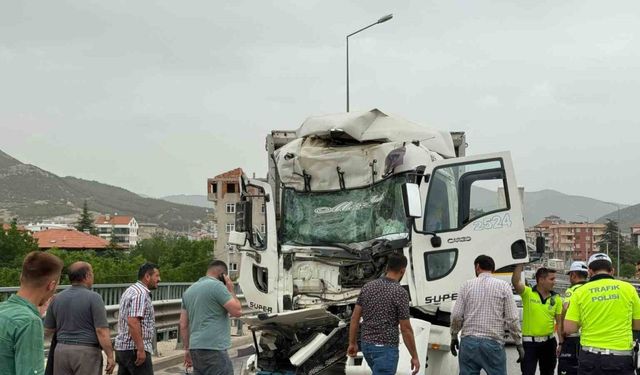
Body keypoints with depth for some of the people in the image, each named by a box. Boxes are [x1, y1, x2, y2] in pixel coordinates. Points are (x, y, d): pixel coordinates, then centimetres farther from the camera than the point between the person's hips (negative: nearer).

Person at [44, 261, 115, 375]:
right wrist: (110, 356, -10)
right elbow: (101, 331, -15)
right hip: (87, 352, -5)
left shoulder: (57, 298, 6)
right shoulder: (93, 298, -10)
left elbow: (48, 330, 14)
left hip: (61, 350, 5)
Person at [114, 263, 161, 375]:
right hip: (135, 349, -10)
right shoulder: (141, 294, -15)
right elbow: (133, 322, -24)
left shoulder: (130, 291, 17)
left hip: (122, 347, 10)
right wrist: (140, 349, -24)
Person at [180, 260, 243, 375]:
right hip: (214, 350, -8)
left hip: (195, 348, 8)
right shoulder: (217, 286, -7)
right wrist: (230, 290, 4)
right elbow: (237, 311, -8)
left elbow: (183, 324, 17)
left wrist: (187, 349, 21)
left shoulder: (189, 290, 18)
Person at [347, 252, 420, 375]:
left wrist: (352, 343, 15)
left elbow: (355, 317, 5)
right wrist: (414, 356, -5)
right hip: (386, 349, -7)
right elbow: (406, 329, -14)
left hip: (367, 345, 7)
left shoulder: (367, 286, 3)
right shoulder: (400, 292, -15)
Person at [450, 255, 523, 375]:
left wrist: (454, 337, 17)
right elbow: (512, 319, 0)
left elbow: (456, 316, 3)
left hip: (469, 342, 1)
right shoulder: (503, 286, 3)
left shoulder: (467, 285, 6)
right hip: (493, 343, -1)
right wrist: (519, 344, 7)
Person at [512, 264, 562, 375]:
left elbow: (559, 322, 4)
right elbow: (515, 282, -27)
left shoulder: (556, 298, 2)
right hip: (529, 342, -4)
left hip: (549, 342, 4)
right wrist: (520, 264, -28)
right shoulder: (527, 293, -8)